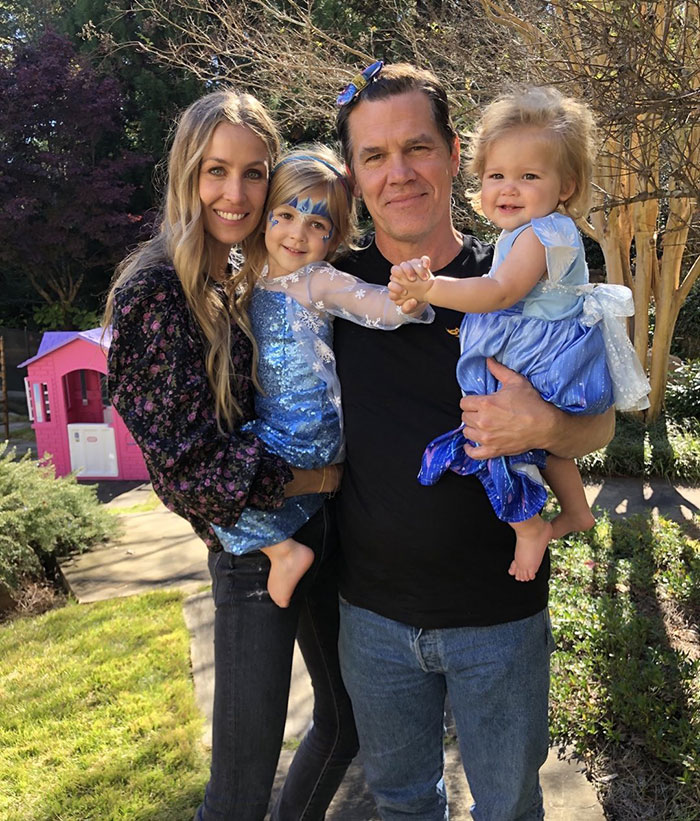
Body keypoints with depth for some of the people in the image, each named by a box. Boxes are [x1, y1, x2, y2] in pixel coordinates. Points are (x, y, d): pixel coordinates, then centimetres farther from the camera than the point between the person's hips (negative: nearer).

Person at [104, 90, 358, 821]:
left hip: (316, 531, 8)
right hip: (249, 549, -7)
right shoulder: (155, 288, -15)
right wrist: (317, 477, -13)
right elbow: (192, 466, -19)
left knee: (348, 715, 24)